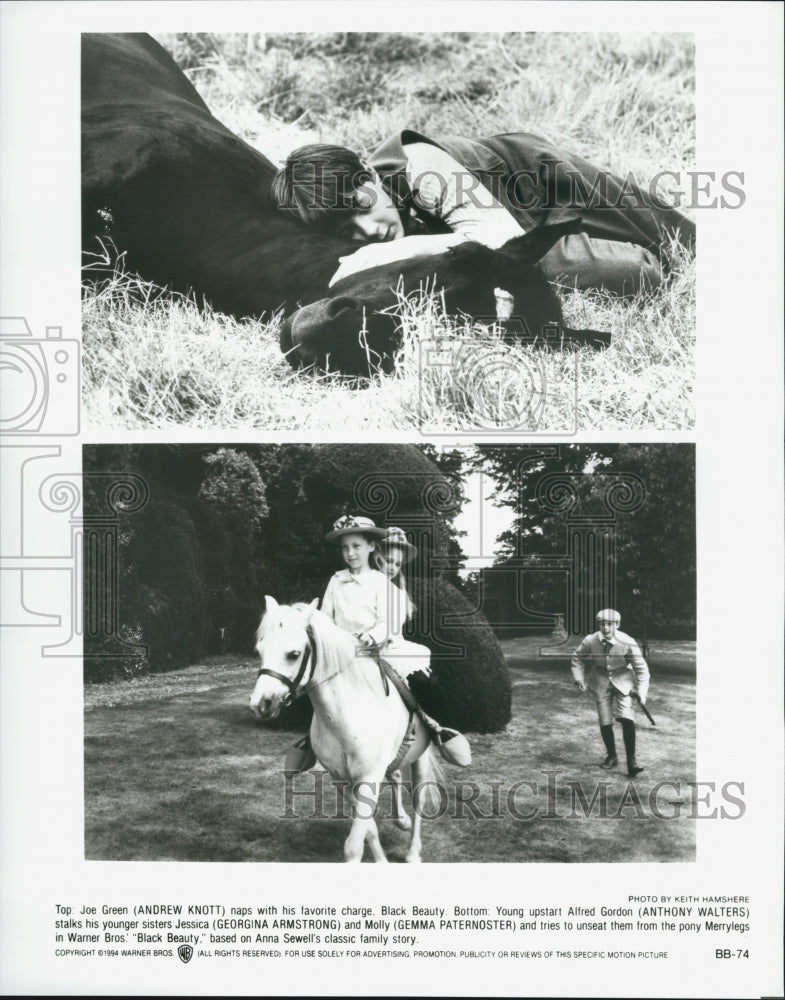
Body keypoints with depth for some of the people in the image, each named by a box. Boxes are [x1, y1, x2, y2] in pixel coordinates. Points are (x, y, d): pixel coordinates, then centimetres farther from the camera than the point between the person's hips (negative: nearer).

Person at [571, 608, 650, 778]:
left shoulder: (627, 643, -22)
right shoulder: (590, 641, -16)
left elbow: (641, 668, -13)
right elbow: (577, 658, 6)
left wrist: (641, 691, -22)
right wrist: (579, 678, -5)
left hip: (623, 682, -2)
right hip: (601, 684, 2)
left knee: (627, 719, -19)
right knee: (605, 722, 1)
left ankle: (631, 761, -7)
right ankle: (611, 757, 25)